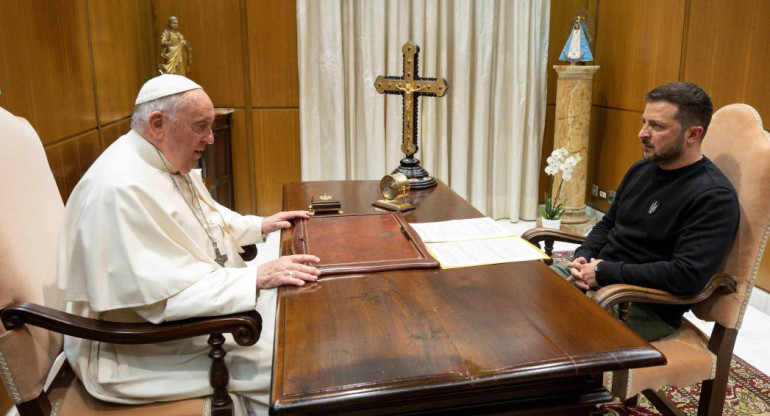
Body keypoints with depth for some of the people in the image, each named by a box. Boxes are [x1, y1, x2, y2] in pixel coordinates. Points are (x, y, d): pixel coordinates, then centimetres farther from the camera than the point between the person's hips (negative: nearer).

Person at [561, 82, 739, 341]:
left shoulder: (713, 197, -15)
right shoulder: (641, 170, 9)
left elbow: (688, 276, -25)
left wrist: (604, 272, -20)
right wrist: (583, 257, -2)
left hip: (645, 308, -7)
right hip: (597, 279, 8)